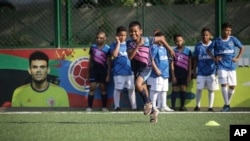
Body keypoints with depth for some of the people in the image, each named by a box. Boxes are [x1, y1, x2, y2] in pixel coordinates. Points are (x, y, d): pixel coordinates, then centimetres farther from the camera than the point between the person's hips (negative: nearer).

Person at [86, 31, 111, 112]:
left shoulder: (107, 48, -4)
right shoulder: (93, 47, 6)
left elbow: (109, 62, -3)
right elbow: (90, 60, 13)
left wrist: (108, 74, -8)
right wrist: (88, 72, 12)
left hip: (103, 71, -2)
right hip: (94, 70, 2)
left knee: (103, 88, 4)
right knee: (92, 88, -3)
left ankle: (104, 107, 10)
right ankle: (89, 107, -3)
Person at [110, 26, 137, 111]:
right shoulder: (114, 45, 0)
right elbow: (114, 54, -18)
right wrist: (118, 43, -13)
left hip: (129, 70, 4)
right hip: (118, 71, -4)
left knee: (131, 88, 4)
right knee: (118, 89, 3)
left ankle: (134, 106, 7)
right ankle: (117, 106, 9)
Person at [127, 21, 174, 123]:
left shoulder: (147, 40, -8)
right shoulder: (129, 43, -4)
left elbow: (161, 38, 7)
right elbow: (130, 56, -18)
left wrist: (169, 49, 14)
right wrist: (137, 46, -26)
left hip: (146, 67, -4)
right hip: (136, 69, 4)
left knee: (138, 84, -30)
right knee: (144, 91, 11)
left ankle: (148, 103, -10)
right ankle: (152, 111, 28)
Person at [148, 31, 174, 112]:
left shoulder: (164, 48, 17)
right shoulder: (154, 48, -10)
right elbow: (151, 60, -16)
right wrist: (156, 69, -22)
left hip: (165, 74, 9)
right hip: (157, 74, -9)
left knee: (164, 90, 12)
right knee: (155, 90, -6)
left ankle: (163, 106, 18)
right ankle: (153, 106, -3)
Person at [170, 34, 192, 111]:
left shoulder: (187, 51, 4)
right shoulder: (174, 51, 0)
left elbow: (189, 64, 7)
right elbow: (172, 64, 0)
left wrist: (189, 75, 3)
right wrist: (173, 76, -5)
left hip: (184, 74, 1)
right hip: (176, 74, -1)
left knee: (183, 90, 4)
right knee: (175, 90, 1)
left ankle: (182, 106, 11)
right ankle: (173, 106, 4)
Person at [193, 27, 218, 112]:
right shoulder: (198, 46, 4)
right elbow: (195, 59, 10)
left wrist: (218, 70, 0)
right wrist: (194, 70, 7)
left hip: (211, 71, -1)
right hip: (201, 72, 1)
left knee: (211, 89, 3)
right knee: (199, 89, -1)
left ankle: (210, 107, 10)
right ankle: (198, 106, 11)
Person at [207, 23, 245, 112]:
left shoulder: (233, 39, 2)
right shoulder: (217, 41, -1)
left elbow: (242, 48, 13)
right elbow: (208, 50, 11)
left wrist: (238, 58, 4)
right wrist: (214, 58, -1)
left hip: (231, 66, 2)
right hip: (222, 66, -2)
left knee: (232, 86, 2)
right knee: (224, 84, -13)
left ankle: (228, 103, 18)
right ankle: (227, 105, -9)